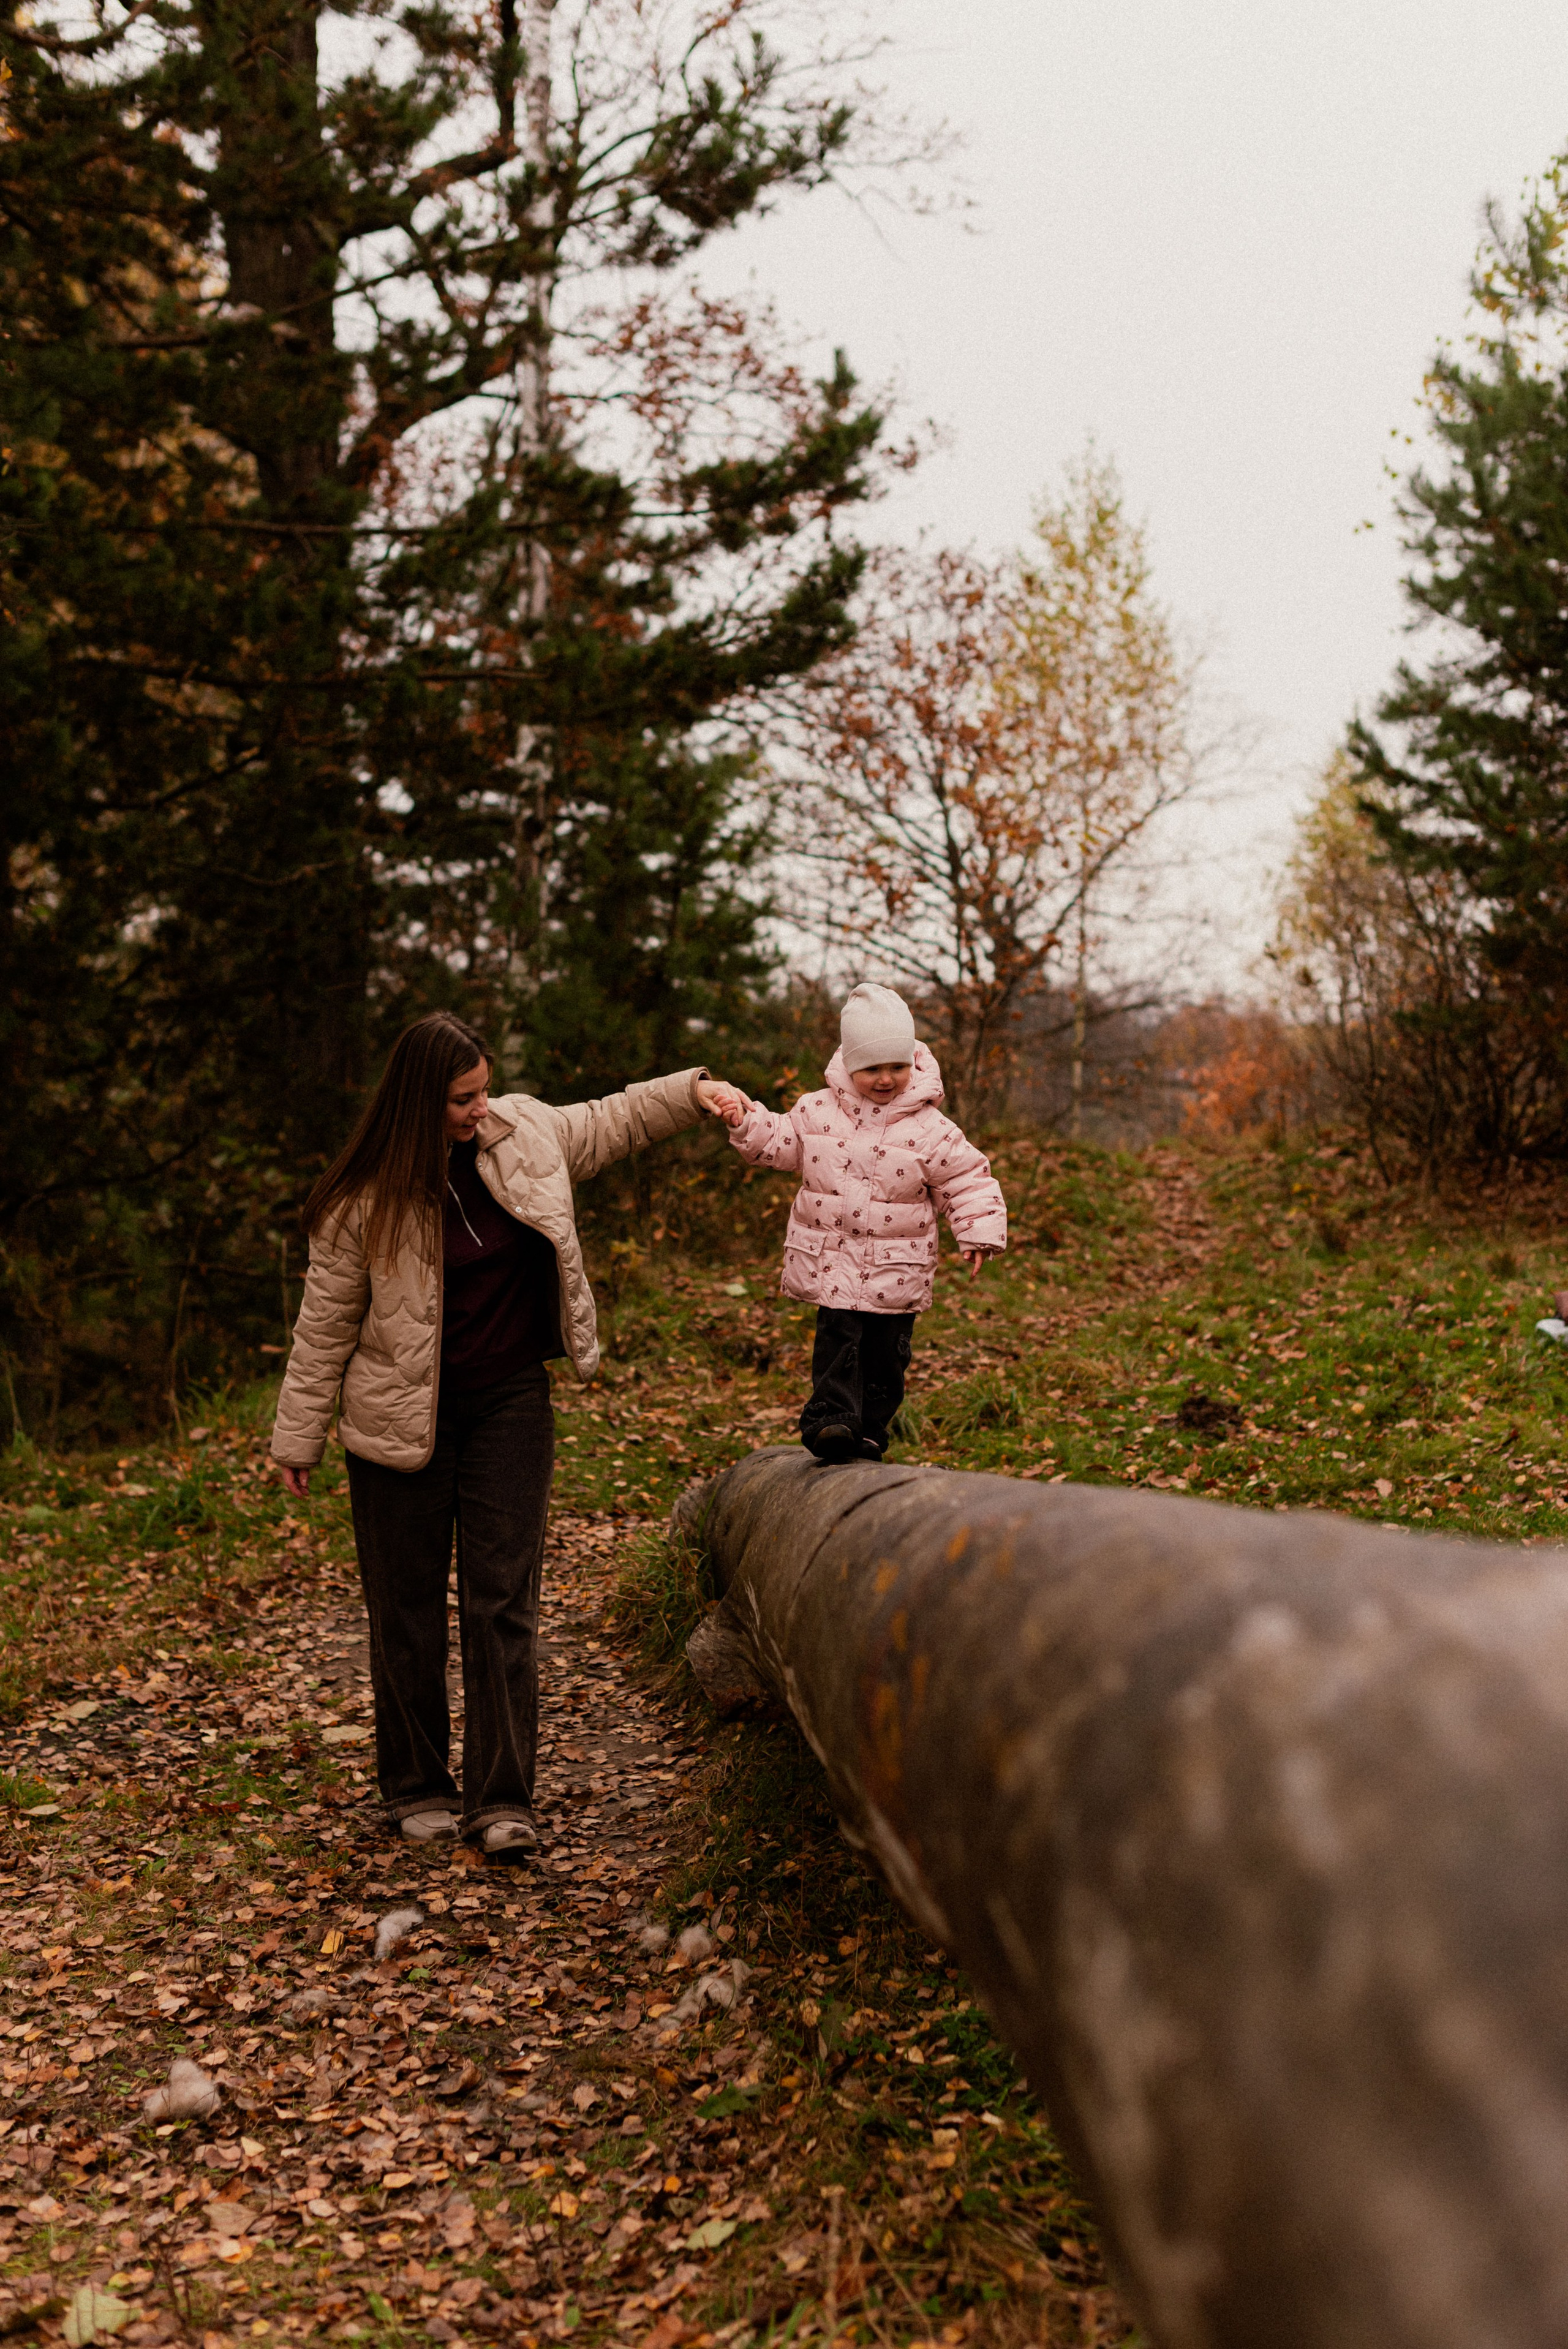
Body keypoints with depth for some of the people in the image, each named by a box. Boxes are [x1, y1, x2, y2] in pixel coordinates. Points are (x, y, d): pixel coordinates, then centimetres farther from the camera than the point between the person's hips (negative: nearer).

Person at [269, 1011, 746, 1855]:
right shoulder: (366, 1200, -13)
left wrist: (692, 1090, 8)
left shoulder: (524, 1132, -3)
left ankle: (502, 1797, 5)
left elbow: (608, 1122, 18)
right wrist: (298, 1437, -1)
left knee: (504, 1599, -1)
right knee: (408, 1606, 8)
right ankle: (417, 1788, 23)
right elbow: (325, 1324, -5)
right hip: (405, 1420, -2)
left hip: (510, 1404, 3)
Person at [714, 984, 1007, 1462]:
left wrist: (980, 1232, -11)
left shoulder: (929, 1128, -5)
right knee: (838, 1335, -15)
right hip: (831, 1260, 0)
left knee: (886, 1351, 6)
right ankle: (831, 1419, -14)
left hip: (896, 1269, 0)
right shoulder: (818, 1111, 2)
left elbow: (968, 1180, 0)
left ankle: (870, 1432, 20)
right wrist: (747, 1121, 0)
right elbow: (780, 1145, 15)